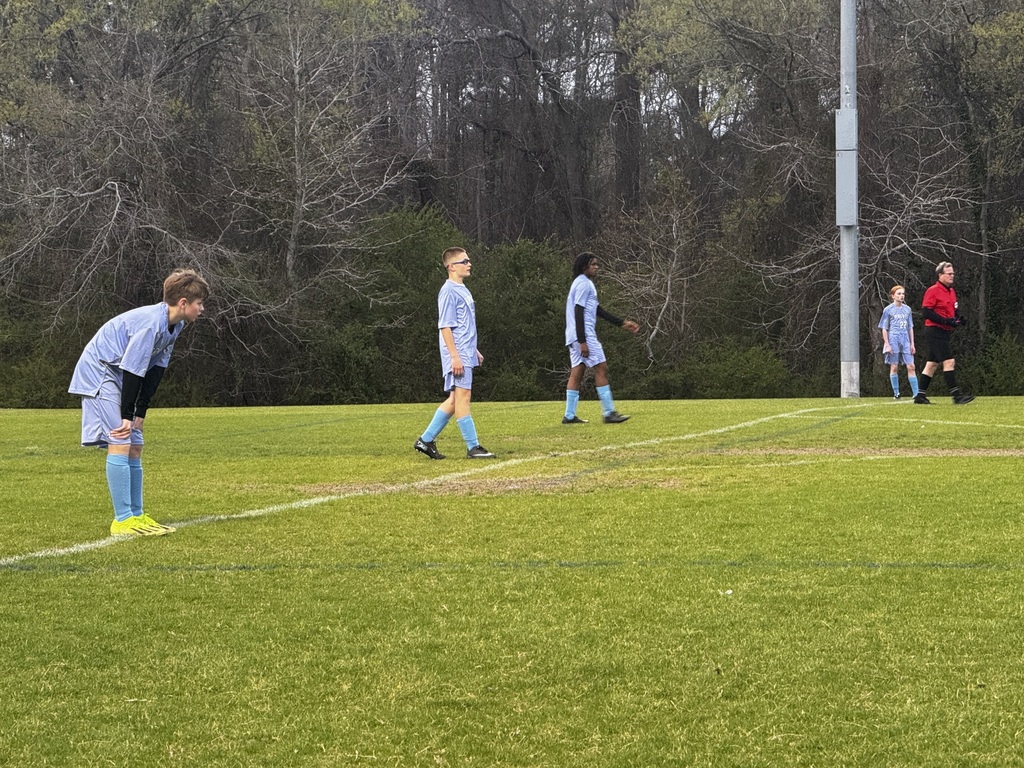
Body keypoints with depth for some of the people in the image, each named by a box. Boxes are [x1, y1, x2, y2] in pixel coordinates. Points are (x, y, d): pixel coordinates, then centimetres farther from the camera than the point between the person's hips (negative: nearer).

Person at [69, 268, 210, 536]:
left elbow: (156, 370, 5)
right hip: (98, 373, -10)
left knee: (135, 446, 9)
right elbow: (132, 370, -26)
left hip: (117, 378, 10)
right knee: (120, 443, -15)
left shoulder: (175, 326, 3)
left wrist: (140, 414, 1)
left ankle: (136, 516, 15)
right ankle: (123, 521, -15)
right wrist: (127, 416, -21)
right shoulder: (150, 323, -27)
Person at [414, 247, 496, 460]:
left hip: (466, 354, 10)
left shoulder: (463, 290, 17)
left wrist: (474, 351, 25)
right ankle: (473, 447, -7)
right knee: (462, 396, -7)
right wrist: (455, 356, -21)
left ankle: (426, 440, 16)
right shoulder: (448, 292, -12)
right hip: (457, 356, -10)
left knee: (455, 399, 11)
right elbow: (445, 326, -17)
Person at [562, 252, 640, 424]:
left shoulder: (586, 284, 21)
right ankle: (609, 413, -11)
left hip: (576, 338, 10)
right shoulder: (583, 284, -11)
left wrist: (622, 323, 23)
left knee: (577, 373, 7)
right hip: (583, 335, -10)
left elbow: (599, 311, 25)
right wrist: (582, 341, -23)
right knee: (601, 368, -9)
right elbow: (578, 313, -18)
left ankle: (569, 416, 5)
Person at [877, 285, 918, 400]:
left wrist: (912, 344, 9)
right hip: (893, 340, -3)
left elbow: (910, 327, 15)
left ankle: (916, 393, -6)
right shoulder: (888, 310, 0)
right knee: (894, 367, 1)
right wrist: (887, 344, -8)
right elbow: (884, 329, 0)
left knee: (911, 367, -4)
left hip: (905, 341, 3)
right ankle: (896, 393, 9)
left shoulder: (907, 309, 11)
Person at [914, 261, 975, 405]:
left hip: (944, 333, 9)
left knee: (932, 364, 11)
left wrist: (959, 318, 2)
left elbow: (953, 310, 25)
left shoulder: (951, 291, 15)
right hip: (934, 331, -9)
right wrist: (946, 321, -23)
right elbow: (926, 312, -18)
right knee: (949, 361, -14)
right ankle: (956, 395, -15)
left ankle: (921, 395, 15)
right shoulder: (933, 291, -12)